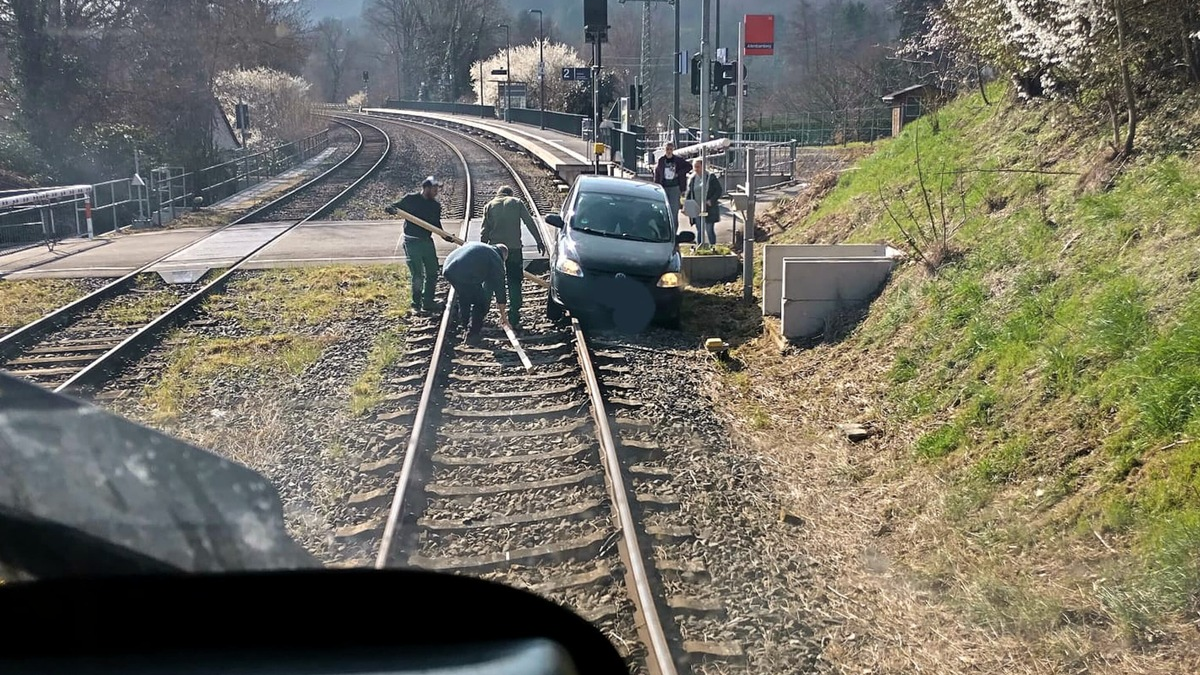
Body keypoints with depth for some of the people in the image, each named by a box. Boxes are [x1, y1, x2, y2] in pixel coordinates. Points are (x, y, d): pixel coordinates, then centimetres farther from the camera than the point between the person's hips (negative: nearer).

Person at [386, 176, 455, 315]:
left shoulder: (436, 205, 7)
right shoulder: (410, 199, -6)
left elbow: (437, 225, 12)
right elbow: (393, 208, -1)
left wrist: (446, 237, -4)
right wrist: (391, 209, -25)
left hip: (427, 241, 6)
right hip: (412, 242, -6)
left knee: (432, 272, 9)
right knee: (417, 275, -6)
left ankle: (428, 303, 21)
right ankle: (416, 305, 5)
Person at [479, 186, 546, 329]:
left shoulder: (489, 205, 7)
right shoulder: (517, 203, 5)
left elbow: (485, 230, 2)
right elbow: (530, 222, 0)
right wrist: (539, 241, 3)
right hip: (514, 248, -1)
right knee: (514, 282, 5)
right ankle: (514, 318, 2)